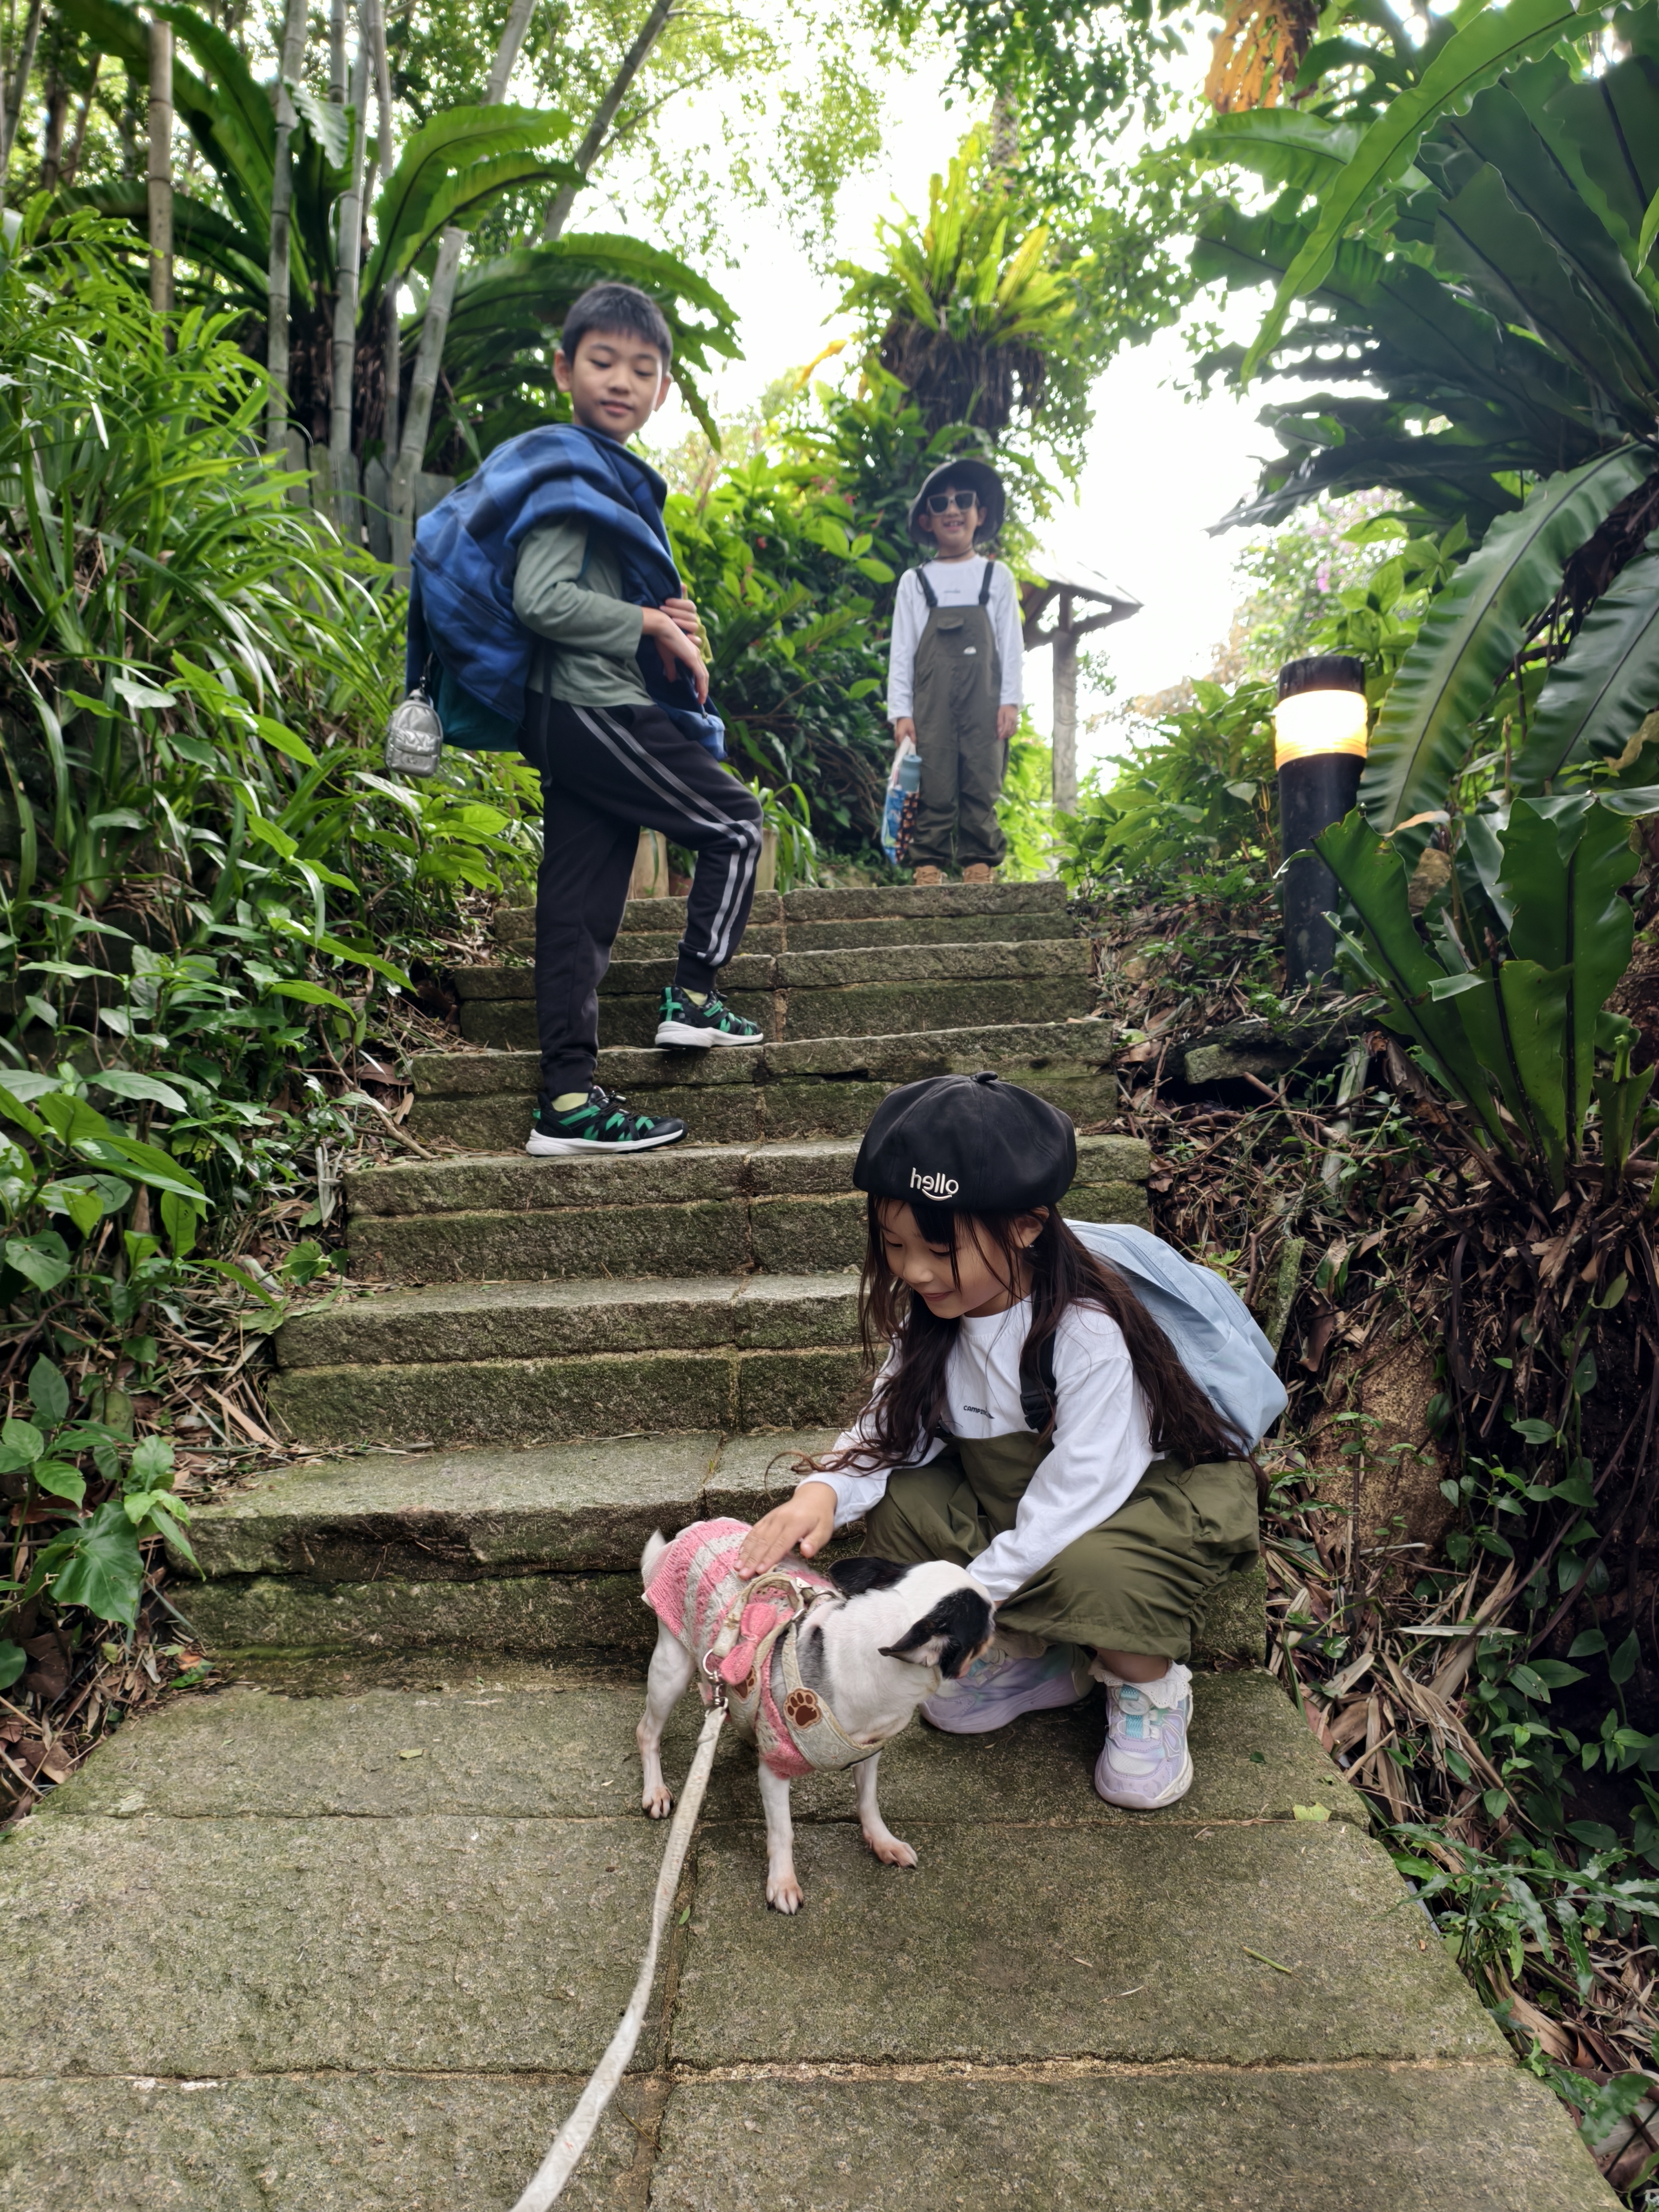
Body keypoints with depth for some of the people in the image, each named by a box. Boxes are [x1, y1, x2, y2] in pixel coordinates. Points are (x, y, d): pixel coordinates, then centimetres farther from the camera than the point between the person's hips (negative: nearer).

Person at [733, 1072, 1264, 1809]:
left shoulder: (1089, 1331, -33)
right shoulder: (932, 1314, -12)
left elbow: (1073, 1500, -32)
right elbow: (893, 1430, -8)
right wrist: (826, 1492, -29)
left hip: (1162, 1491, -6)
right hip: (1010, 1490, 7)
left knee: (1088, 1567, -37)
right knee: (898, 1501, -15)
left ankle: (1149, 1689, -1)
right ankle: (1029, 1657, 5)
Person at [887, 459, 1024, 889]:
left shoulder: (997, 576, 13)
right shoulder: (914, 582, 13)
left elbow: (1011, 645, 9)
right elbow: (901, 652, 9)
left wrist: (1010, 702, -2)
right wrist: (901, 712, -1)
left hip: (983, 700, 0)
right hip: (931, 703, 0)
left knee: (982, 784, -4)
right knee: (934, 785, -5)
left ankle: (979, 861, -1)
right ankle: (928, 863, -4)